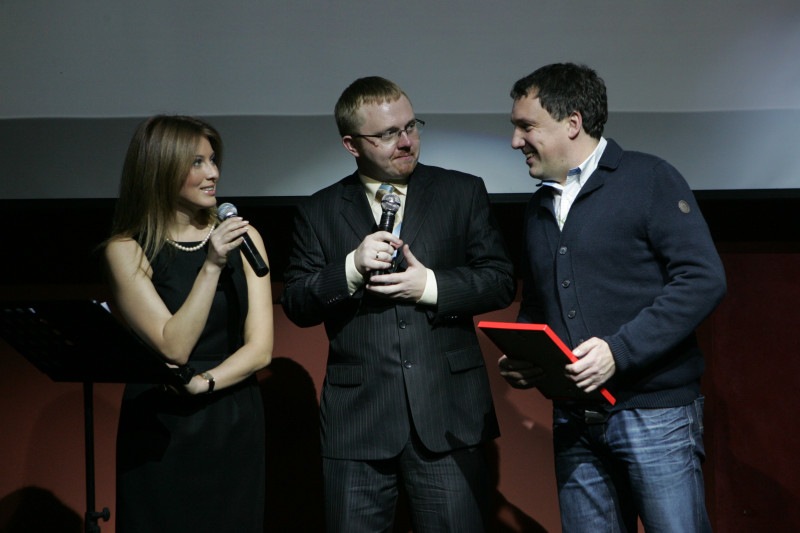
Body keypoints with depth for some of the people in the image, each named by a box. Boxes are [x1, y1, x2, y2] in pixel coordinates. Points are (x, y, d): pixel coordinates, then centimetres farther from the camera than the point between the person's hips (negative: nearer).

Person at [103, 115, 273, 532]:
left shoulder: (243, 238, 2)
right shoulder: (127, 250, -7)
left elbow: (260, 349, -2)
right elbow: (174, 348, -15)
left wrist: (202, 383, -17)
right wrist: (211, 266, -22)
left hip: (234, 426, 3)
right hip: (160, 433, -3)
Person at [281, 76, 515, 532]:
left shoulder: (464, 192, 7)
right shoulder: (320, 211, 8)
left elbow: (501, 281, 4)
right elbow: (297, 304, 3)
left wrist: (431, 286, -11)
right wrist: (352, 268, -13)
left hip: (449, 415, 0)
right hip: (357, 421, 1)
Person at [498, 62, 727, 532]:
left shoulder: (650, 180, -4)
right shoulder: (540, 206, 17)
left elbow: (703, 279, -13)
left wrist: (619, 351, -19)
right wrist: (520, 359, 4)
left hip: (654, 410, -6)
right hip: (574, 420, 6)